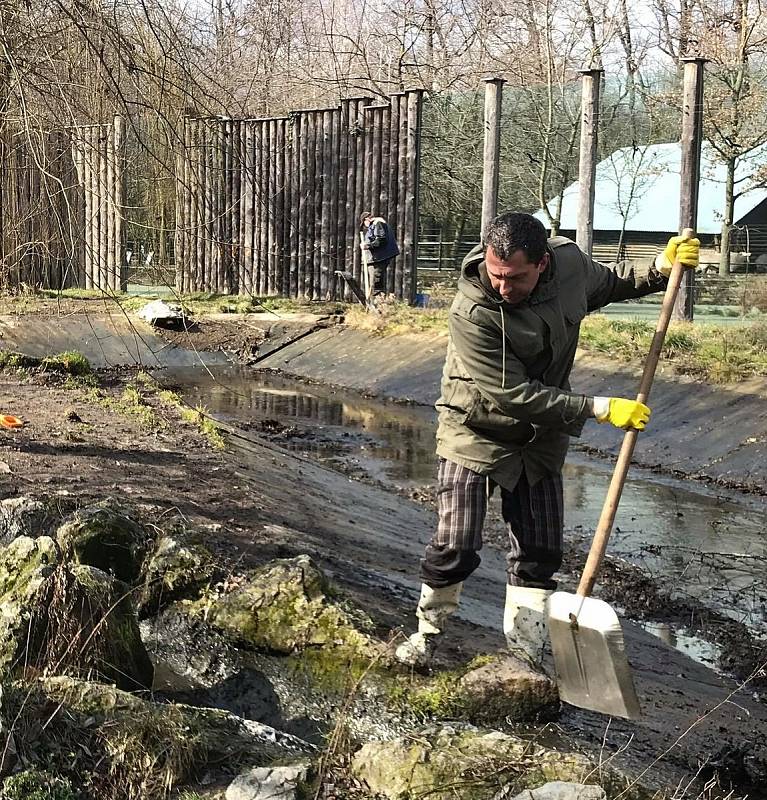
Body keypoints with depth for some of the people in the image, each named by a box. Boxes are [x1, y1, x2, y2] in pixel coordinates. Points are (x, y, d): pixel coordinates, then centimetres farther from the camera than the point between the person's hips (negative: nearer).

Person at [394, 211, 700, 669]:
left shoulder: (569, 261, -14)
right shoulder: (472, 314, -32)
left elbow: (608, 283, 12)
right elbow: (514, 395, -30)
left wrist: (661, 269, -3)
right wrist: (600, 408, -27)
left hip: (541, 437, 5)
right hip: (477, 435, -5)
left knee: (541, 551, 7)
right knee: (456, 548, -5)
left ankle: (526, 656, 19)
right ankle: (429, 631, 22)